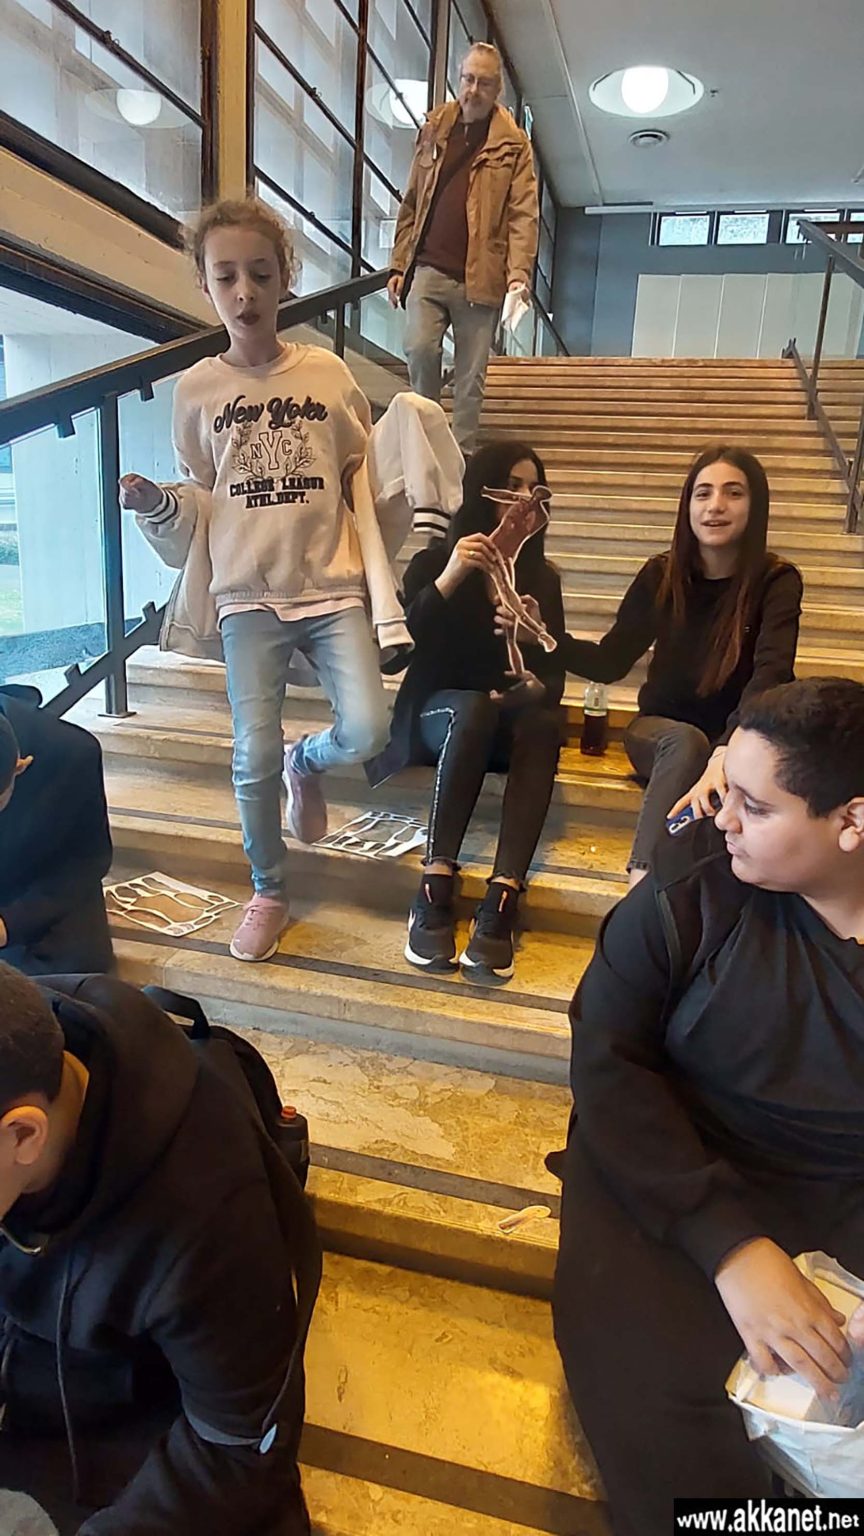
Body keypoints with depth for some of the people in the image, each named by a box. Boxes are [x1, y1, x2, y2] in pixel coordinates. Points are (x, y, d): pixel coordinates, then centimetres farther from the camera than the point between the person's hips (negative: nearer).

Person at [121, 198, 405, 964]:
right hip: (249, 594, 0)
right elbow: (198, 506, 10)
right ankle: (269, 892, 20)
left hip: (332, 585, 1)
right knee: (254, 758, -4)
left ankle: (306, 762, 24)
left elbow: (361, 478, 11)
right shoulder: (197, 389, 5)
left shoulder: (327, 371, 4)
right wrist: (156, 503, -9)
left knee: (366, 731, -15)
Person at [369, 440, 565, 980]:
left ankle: (503, 899, -44)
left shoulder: (542, 577, 11)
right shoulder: (434, 560, 3)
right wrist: (448, 579, -23)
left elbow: (555, 671, 7)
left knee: (544, 722, -34)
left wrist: (538, 689, -17)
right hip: (443, 713, -2)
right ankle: (435, 889, -40)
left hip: (514, 721, 2)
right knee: (474, 707, -38)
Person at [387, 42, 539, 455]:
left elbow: (524, 215, -4)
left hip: (480, 277, -2)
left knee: (471, 373, 2)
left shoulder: (513, 143, 4)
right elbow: (411, 205, 15)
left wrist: (519, 274, -18)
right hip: (428, 268, 2)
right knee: (420, 349, -17)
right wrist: (399, 265, 9)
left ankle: (462, 452, 13)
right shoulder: (433, 130, 14)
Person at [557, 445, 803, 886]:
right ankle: (642, 885, -44)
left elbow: (770, 675, -28)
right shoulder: (662, 575, -3)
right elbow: (610, 663, -4)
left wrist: (724, 755, -47)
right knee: (687, 741, -35)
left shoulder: (777, 581, -11)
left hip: (739, 743, -1)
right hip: (661, 731, 1)